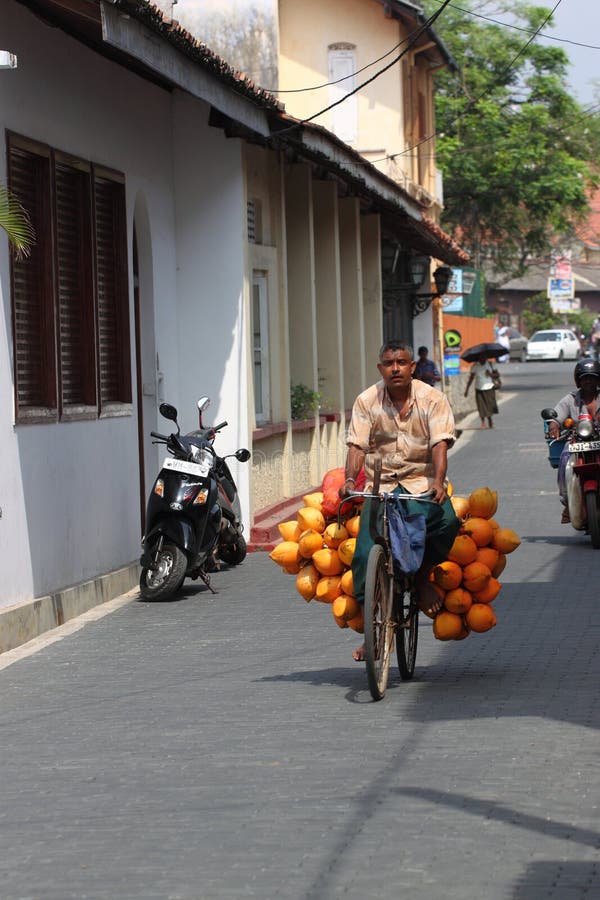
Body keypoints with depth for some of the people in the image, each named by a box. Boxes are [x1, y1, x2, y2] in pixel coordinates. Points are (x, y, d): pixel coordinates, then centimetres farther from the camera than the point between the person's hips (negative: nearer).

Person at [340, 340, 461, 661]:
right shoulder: (366, 401, 2)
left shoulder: (432, 399, -3)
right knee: (365, 553, -15)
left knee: (447, 521, -33)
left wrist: (438, 481, -30)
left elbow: (440, 443, -13)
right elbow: (357, 445, -5)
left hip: (421, 483, -1)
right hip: (380, 485, 1)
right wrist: (350, 479, -24)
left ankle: (423, 575, -3)